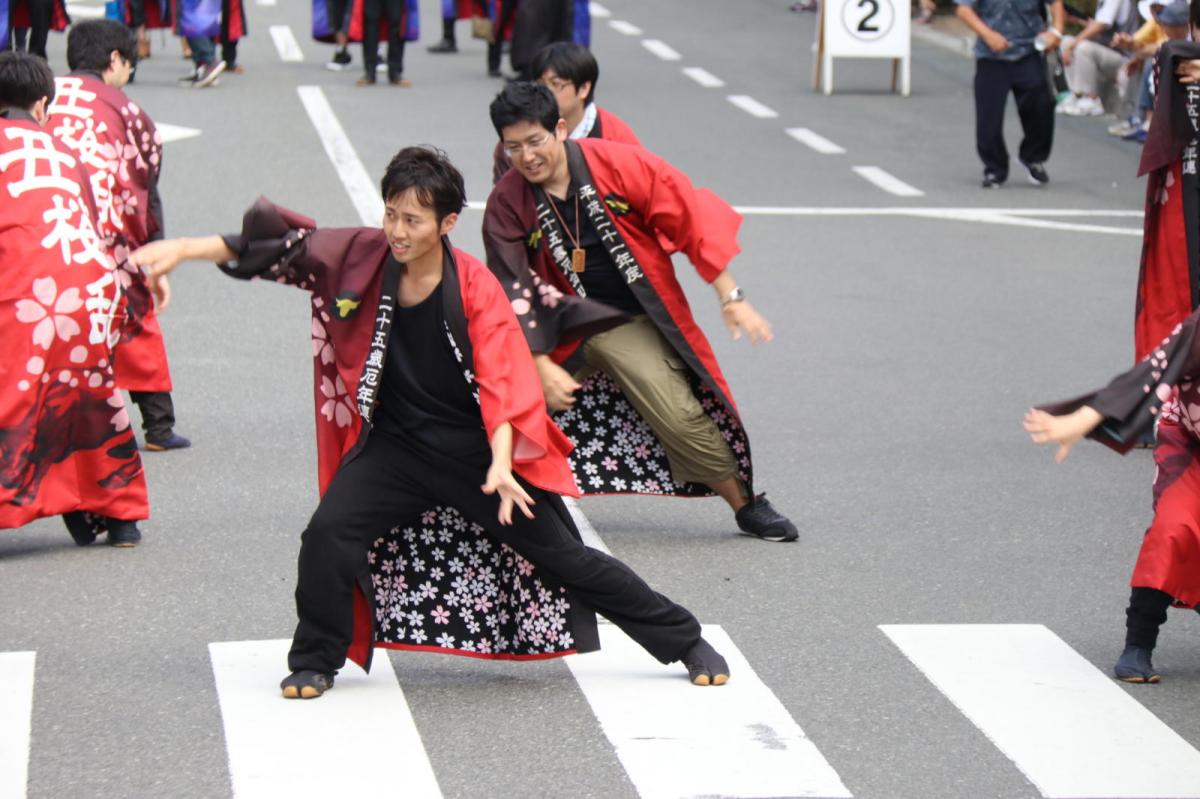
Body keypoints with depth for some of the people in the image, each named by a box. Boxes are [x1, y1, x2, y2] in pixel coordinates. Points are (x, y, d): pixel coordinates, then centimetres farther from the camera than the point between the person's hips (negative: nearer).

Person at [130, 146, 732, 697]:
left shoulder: (475, 288, -18)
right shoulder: (363, 258, -10)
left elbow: (502, 383, -22)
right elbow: (282, 244, -7)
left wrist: (500, 465, -35)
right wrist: (185, 249, -13)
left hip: (477, 447, -3)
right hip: (396, 445, 3)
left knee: (566, 558, 2)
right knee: (327, 537, -18)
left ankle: (687, 645, 17)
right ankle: (315, 662, 8)